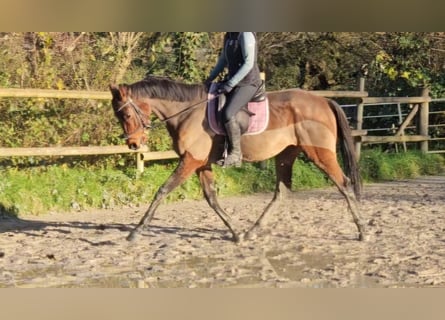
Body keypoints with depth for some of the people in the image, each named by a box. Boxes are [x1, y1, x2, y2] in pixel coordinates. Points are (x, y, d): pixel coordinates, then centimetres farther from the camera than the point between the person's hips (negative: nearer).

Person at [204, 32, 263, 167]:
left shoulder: (246, 34, -16)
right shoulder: (228, 36, 11)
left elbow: (248, 64, -21)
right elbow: (223, 60, 20)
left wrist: (230, 84, -23)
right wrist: (210, 79, 11)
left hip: (248, 83, -10)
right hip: (233, 81, 10)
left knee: (228, 114, -26)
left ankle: (236, 154, -13)